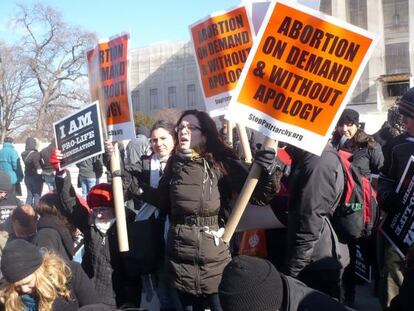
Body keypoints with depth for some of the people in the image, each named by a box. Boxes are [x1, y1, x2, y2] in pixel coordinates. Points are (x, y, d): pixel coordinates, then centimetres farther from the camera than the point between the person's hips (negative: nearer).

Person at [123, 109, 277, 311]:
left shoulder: (222, 163, -10)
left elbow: (257, 197, -14)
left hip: (214, 257, -4)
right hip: (180, 257, 5)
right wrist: (139, 189, 6)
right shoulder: (174, 164, 5)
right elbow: (164, 202, 15)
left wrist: (267, 173, -31)